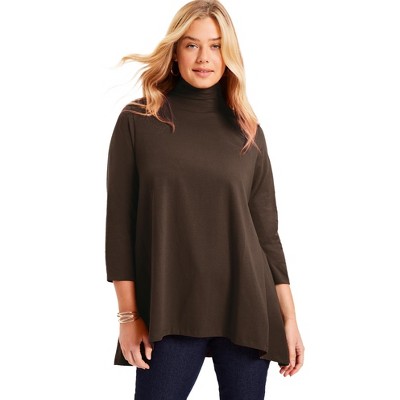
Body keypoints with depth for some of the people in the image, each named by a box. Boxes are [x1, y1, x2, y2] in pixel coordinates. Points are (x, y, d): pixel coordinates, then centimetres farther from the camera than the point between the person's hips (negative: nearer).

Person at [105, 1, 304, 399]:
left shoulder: (247, 131, 8)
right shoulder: (137, 121, 2)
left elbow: (266, 230, 9)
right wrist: (129, 314, -5)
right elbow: (119, 221, 0)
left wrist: (289, 317, 5)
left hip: (246, 307, 2)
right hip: (170, 312, -2)